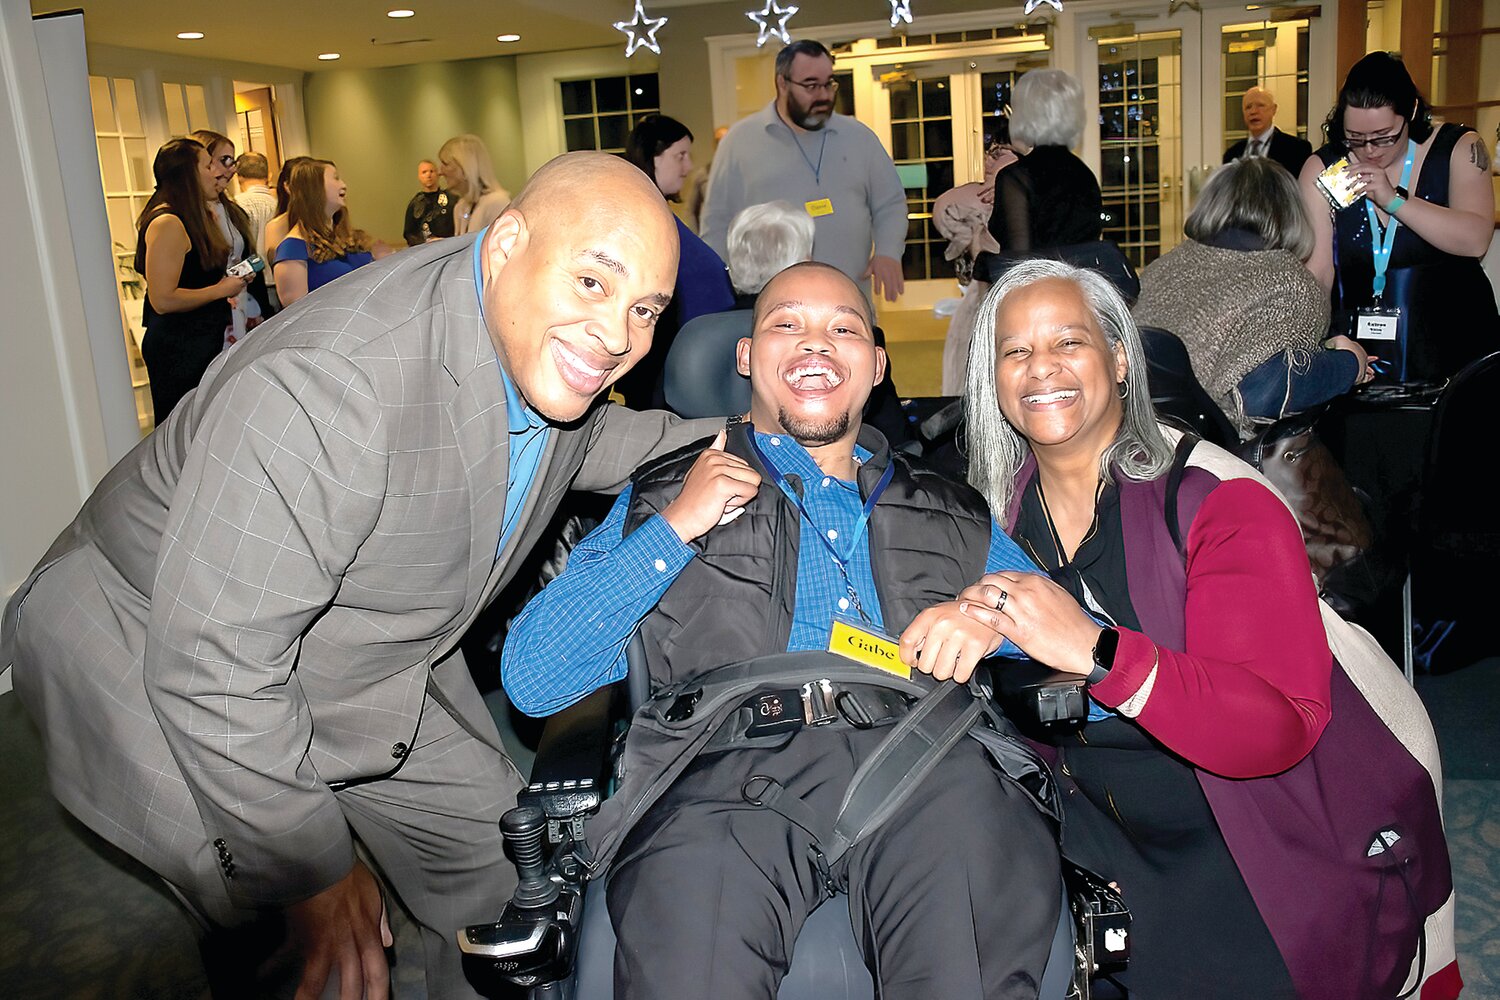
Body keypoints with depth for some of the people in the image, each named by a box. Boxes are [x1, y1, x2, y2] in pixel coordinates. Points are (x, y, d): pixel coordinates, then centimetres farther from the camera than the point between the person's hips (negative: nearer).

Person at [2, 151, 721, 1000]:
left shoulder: (551, 347, -13)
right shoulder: (323, 387, -40)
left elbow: (582, 437, 13)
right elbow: (213, 663, -35)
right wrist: (314, 869, -23)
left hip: (380, 661, 7)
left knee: (501, 883, 14)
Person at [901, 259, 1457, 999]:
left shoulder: (1219, 504, -12)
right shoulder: (998, 515, 2)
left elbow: (1279, 729, -20)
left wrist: (1097, 650, -33)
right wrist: (962, 625, -18)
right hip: (1105, 840, 4)